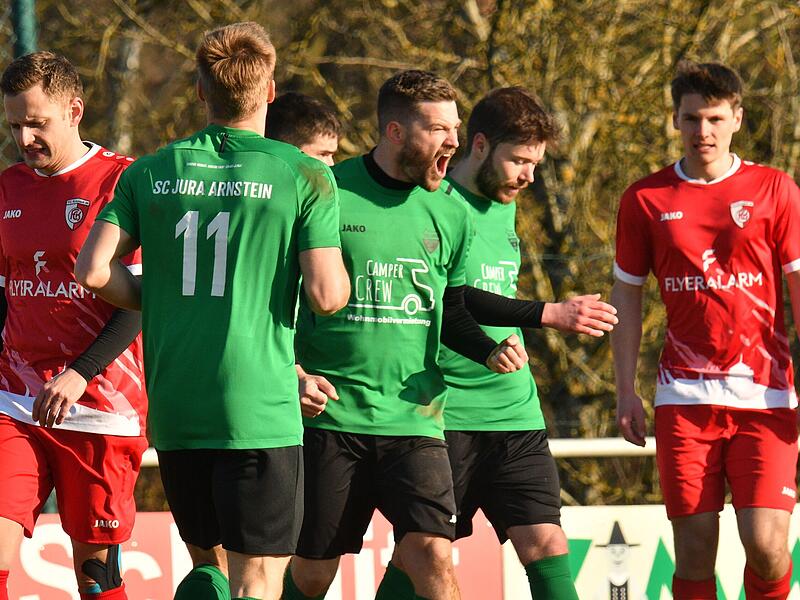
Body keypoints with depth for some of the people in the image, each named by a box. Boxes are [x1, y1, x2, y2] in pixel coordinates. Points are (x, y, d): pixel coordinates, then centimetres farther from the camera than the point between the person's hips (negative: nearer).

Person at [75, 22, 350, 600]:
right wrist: (337, 266, 12)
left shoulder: (151, 173, 6)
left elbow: (93, 271, -1)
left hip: (173, 408, 4)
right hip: (259, 407, -4)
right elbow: (328, 295, -10)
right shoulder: (306, 176, -5)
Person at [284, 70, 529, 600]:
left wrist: (493, 351, -2)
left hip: (414, 418, 2)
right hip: (330, 416, -2)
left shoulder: (450, 213, 8)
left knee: (433, 556, -14)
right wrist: (294, 371, -11)